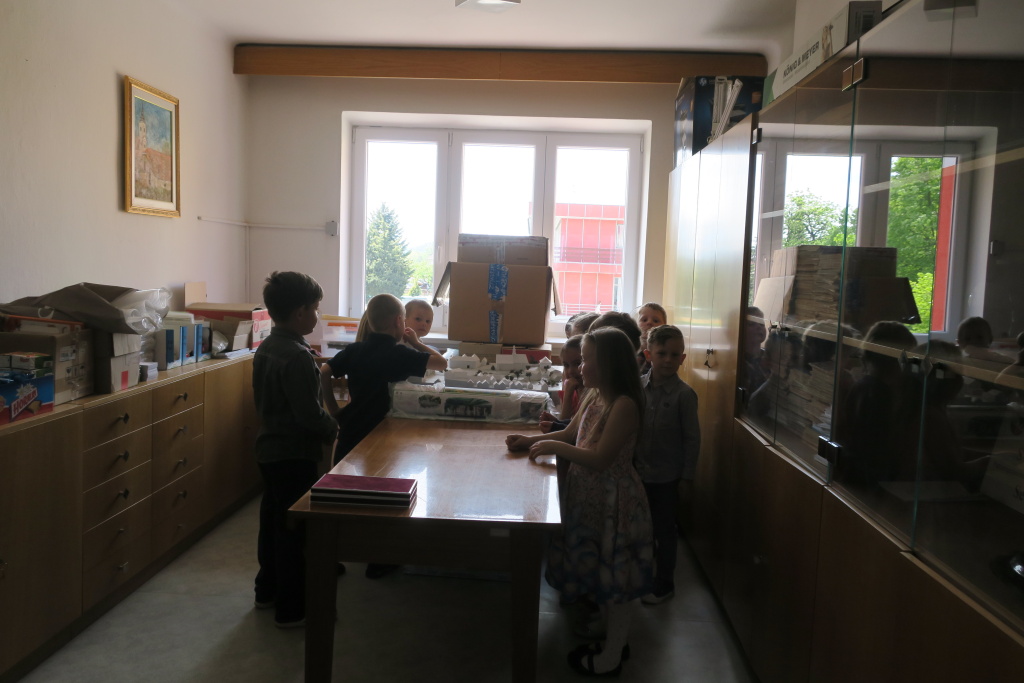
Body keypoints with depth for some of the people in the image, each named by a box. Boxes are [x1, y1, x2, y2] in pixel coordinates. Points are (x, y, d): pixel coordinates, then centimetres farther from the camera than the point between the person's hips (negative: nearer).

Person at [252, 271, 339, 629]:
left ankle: (267, 590, 34)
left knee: (272, 519, 20)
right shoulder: (298, 357, -23)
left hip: (269, 447, 10)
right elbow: (310, 414, -24)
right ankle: (291, 608, 9)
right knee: (294, 529, 0)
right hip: (295, 454, -10)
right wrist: (332, 429, -6)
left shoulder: (265, 349, 7)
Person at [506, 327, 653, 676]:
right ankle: (612, 639, 38)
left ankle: (611, 657, 23)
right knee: (601, 572, 20)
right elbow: (569, 433, 17)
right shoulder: (596, 399, 5)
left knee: (614, 577, 7)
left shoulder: (624, 405, -23)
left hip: (613, 501, -9)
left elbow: (600, 458, -26)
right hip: (591, 495, 9)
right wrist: (531, 440, 7)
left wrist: (554, 447, -18)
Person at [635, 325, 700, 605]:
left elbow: (692, 437, -10)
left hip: (668, 476, -4)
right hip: (640, 471, 4)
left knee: (664, 530, 9)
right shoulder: (638, 386, -3)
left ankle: (664, 585, 26)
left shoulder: (684, 394, -14)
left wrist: (687, 477, -9)